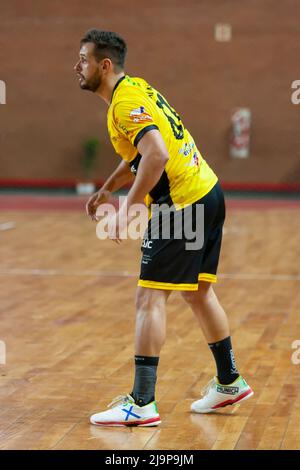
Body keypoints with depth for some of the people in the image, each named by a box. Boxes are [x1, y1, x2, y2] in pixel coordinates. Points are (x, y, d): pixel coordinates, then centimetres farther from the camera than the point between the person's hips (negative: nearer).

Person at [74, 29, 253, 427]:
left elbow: (157, 155, -31)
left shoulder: (126, 102, -17)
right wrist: (106, 190, 24)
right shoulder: (135, 89, 14)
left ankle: (142, 404, -10)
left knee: (150, 297, -9)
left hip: (182, 204, -10)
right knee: (198, 292, 20)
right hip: (207, 194, 10)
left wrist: (129, 207, -26)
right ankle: (230, 382, 31)